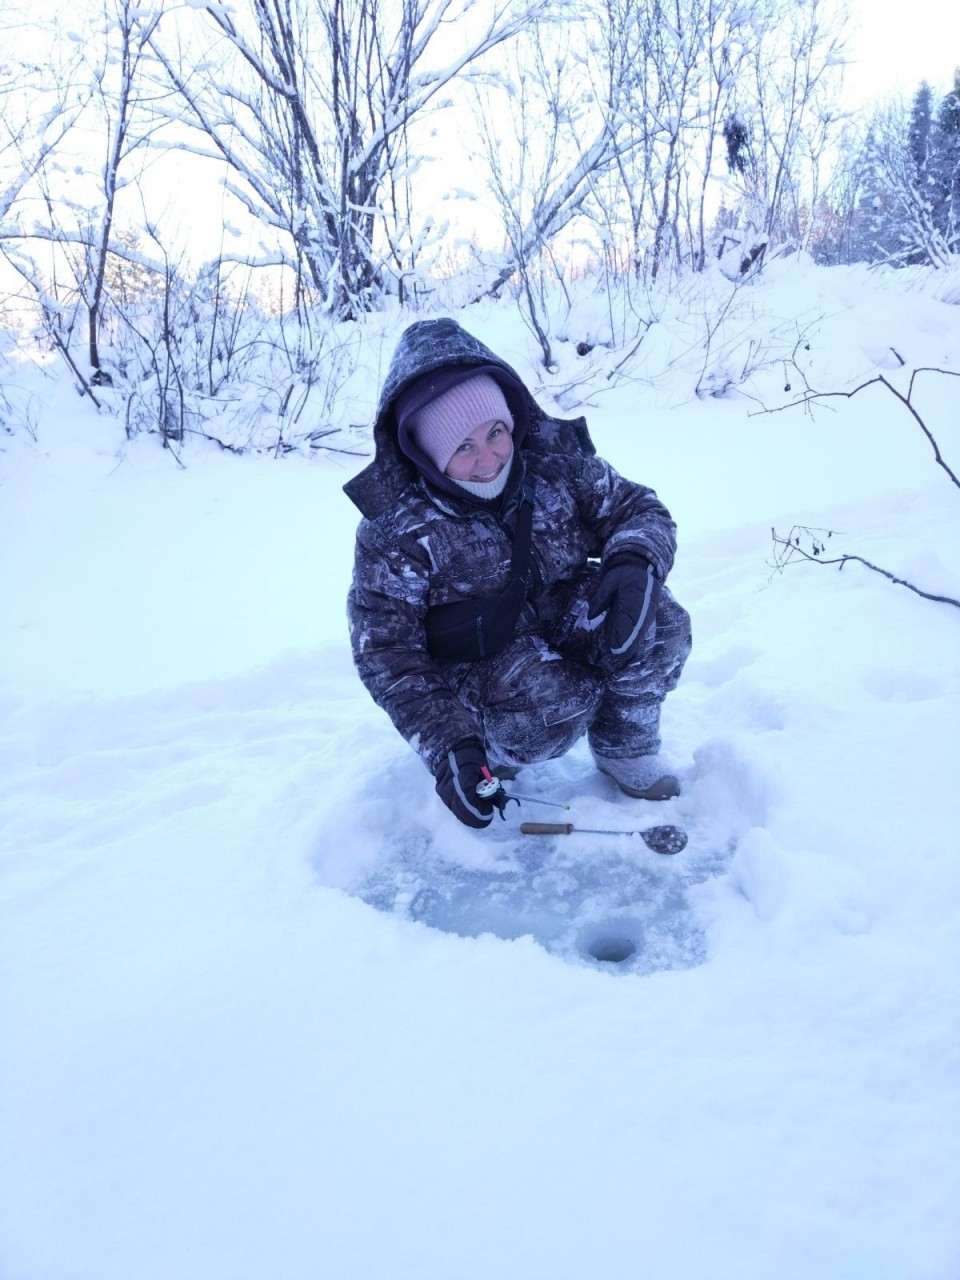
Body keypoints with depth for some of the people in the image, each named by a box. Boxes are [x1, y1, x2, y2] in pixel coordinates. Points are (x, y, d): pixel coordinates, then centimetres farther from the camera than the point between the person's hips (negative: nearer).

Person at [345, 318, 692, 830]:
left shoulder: (553, 456, -15)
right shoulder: (396, 525, -23)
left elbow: (637, 507, -5)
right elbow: (386, 652, -20)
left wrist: (635, 559, -31)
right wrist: (448, 745, -32)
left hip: (563, 619, 4)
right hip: (475, 658, -3)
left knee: (658, 622, -23)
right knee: (549, 711, -33)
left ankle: (625, 752, 1)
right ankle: (487, 745, 3)